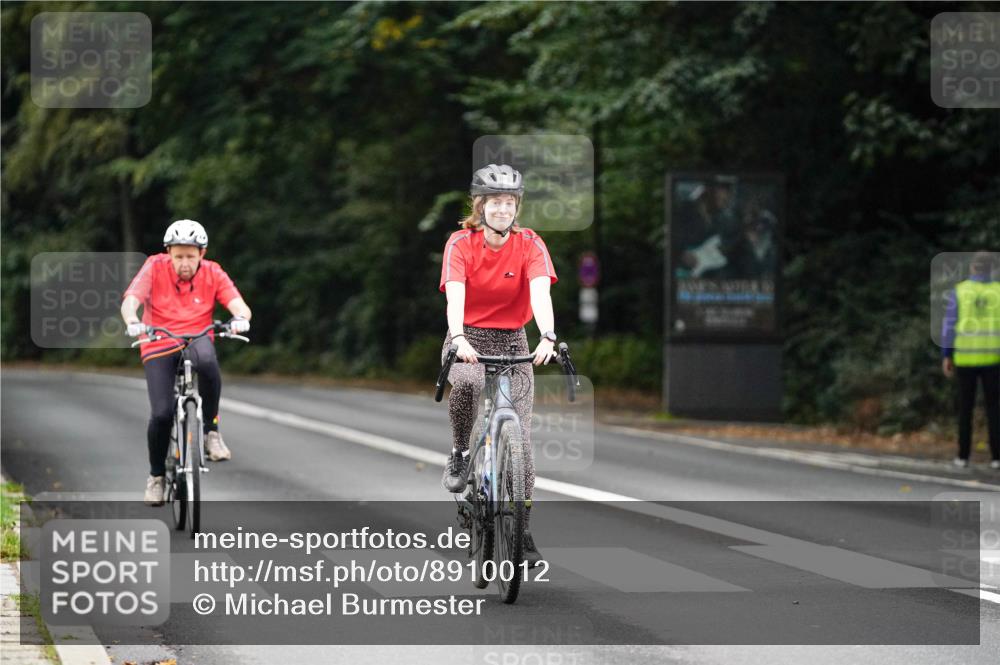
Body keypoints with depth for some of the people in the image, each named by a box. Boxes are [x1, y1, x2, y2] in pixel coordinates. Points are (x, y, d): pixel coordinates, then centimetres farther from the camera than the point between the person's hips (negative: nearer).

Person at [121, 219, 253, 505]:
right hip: (158, 348, 0)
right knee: (161, 414, -16)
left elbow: (239, 305, -16)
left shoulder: (213, 273, -5)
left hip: (196, 341, 0)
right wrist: (133, 322, -43)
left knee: (207, 360, -37)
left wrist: (241, 318, -40)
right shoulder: (155, 268, -9)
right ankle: (156, 475, 12)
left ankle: (210, 430, -17)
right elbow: (130, 300, -21)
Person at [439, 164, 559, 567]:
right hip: (468, 339, -1)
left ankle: (522, 531, 6)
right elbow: (455, 293, -26)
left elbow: (540, 291, -23)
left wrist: (547, 336, -41)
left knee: (519, 439, -6)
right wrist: (458, 338, -44)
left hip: (512, 342, 1)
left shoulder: (529, 244, -8)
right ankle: (460, 454, -11)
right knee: (466, 383, -38)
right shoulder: (461, 243, -12)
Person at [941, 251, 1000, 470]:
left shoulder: (959, 291, -3)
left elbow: (949, 325, -5)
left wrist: (946, 356, 1)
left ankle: (964, 455, 9)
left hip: (965, 357, 0)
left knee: (965, 406, 10)